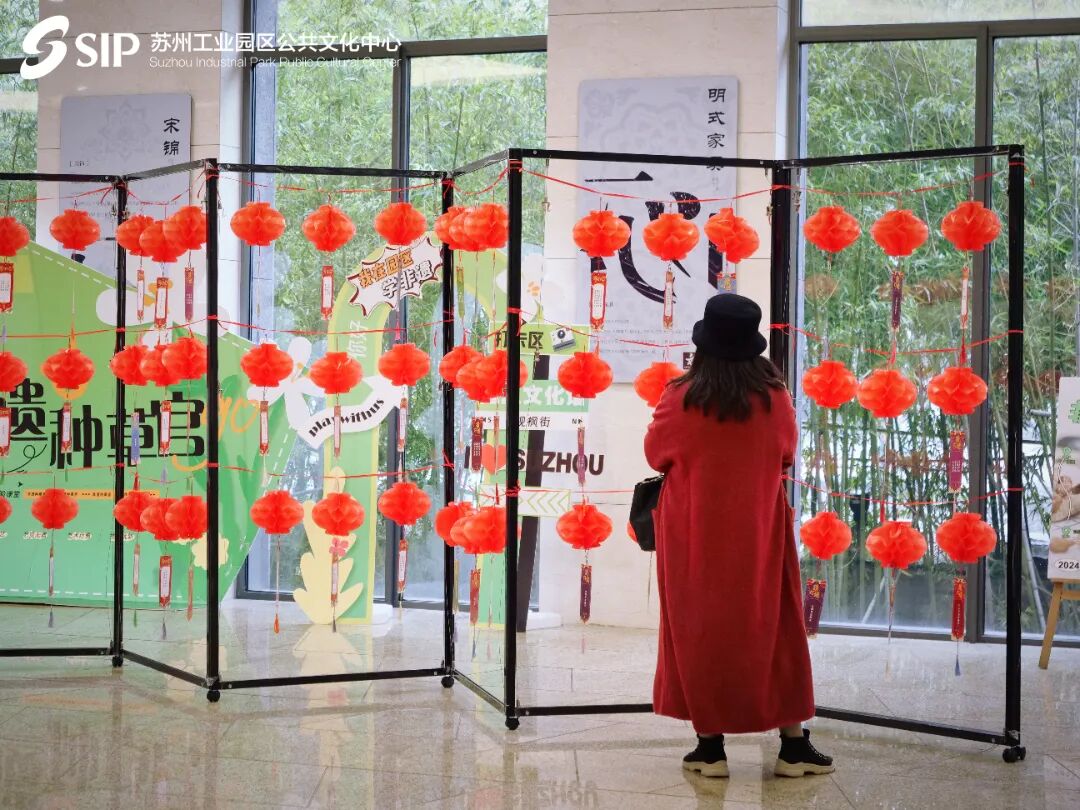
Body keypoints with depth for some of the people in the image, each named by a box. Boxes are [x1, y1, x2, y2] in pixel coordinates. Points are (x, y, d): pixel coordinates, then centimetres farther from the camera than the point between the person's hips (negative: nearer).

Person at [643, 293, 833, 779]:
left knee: (700, 633, 9)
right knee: (773, 632, 10)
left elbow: (655, 455, 3)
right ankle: (793, 744, 15)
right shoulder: (775, 399, -8)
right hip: (759, 534, 1)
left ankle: (710, 745, 11)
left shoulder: (681, 400, -14)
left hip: (695, 535, -1)